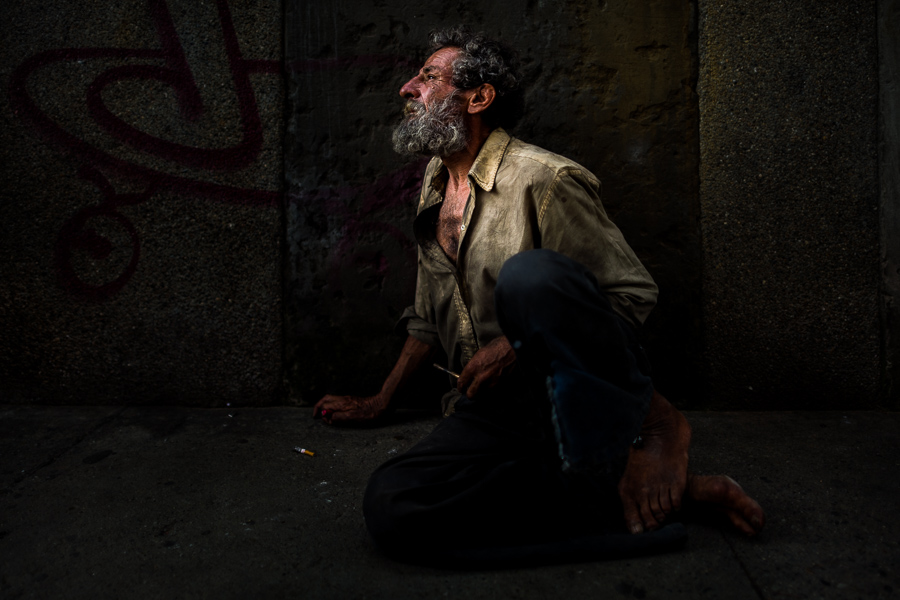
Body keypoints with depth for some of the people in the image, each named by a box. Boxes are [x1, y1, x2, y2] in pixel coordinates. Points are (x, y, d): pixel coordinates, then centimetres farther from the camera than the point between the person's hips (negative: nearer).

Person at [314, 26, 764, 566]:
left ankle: (651, 426, -12)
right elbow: (429, 316, 24)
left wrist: (516, 347, -17)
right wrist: (381, 401, 28)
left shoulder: (543, 180, -8)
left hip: (583, 389, -7)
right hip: (496, 407, 7)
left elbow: (636, 293, -8)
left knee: (528, 275, -38)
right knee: (391, 508, -23)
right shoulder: (436, 181, 16)